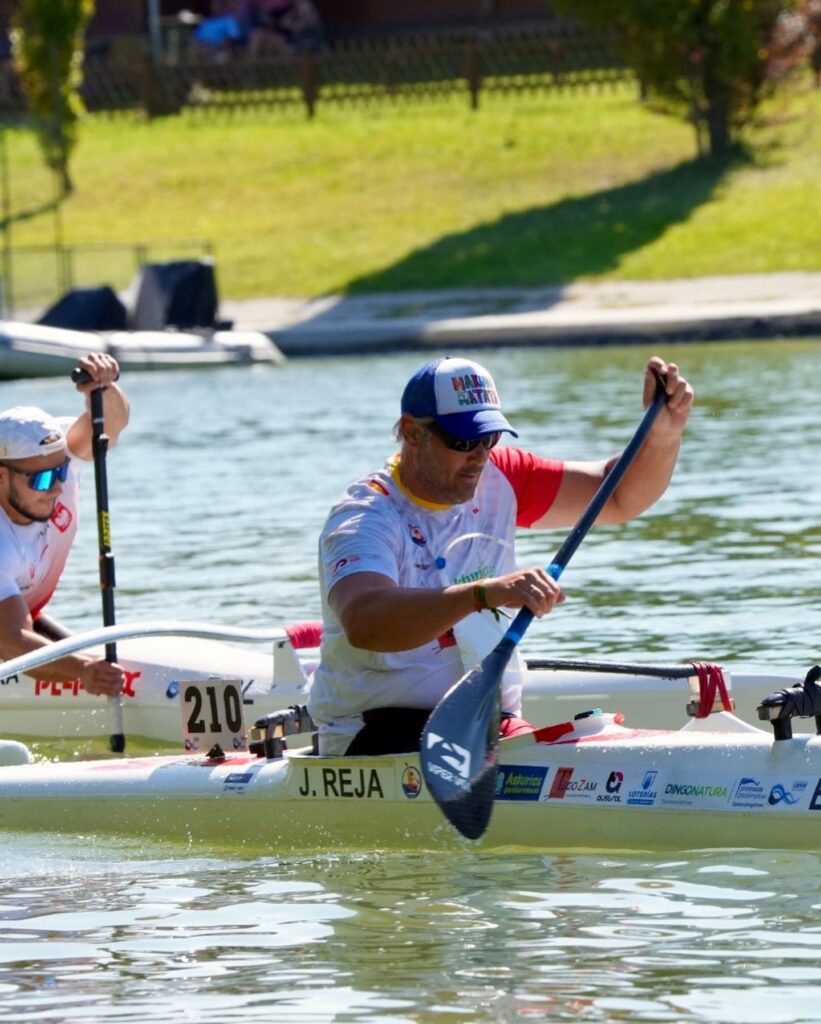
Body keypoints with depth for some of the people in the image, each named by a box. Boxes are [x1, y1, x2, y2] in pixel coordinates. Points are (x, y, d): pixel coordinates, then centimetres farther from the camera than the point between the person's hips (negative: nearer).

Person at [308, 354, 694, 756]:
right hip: (380, 733, -6)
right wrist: (486, 593, -48)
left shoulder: (497, 481, 7)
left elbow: (620, 497, 11)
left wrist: (664, 433, -10)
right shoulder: (364, 518, -15)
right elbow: (363, 623, -36)